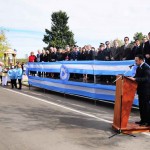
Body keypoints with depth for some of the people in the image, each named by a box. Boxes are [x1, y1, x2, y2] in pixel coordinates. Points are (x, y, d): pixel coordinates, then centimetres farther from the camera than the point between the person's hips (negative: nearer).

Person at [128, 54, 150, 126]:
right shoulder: (139, 67, 11)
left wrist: (135, 79, -30)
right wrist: (132, 78, -3)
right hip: (141, 90, 9)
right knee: (141, 106, 14)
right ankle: (143, 120, 23)